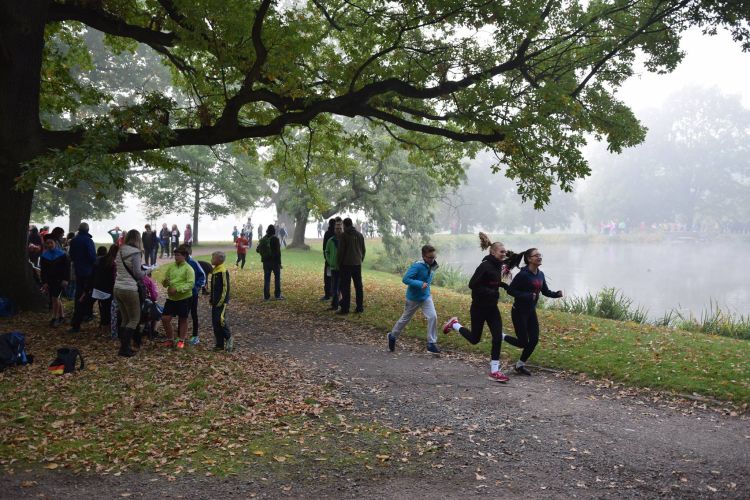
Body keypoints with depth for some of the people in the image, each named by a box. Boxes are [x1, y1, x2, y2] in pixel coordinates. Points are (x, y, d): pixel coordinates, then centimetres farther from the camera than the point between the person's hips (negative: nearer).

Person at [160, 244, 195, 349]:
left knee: (182, 319, 8)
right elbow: (165, 281, 10)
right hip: (171, 298, 5)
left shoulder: (188, 268, -11)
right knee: (165, 318, 2)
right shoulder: (170, 266, 5)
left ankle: (181, 340, 24)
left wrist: (177, 289, -26)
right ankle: (170, 339, 20)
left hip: (184, 298, -5)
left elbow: (190, 284, -18)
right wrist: (165, 282, -14)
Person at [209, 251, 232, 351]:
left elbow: (225, 287, -18)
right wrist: (211, 298, 19)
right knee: (215, 322, 9)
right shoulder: (215, 270, 13)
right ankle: (219, 344, 14)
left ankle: (229, 338, 4)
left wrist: (221, 301, -18)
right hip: (215, 302, 10)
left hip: (221, 302, -10)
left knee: (220, 320, -14)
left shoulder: (223, 271, -16)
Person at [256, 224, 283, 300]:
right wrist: (279, 262, -10)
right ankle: (277, 295, 8)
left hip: (266, 261, 4)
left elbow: (257, 250, 9)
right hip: (274, 261, -4)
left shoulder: (263, 239, 4)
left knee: (266, 278, 7)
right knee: (277, 277, 8)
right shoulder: (275, 238, -12)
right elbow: (278, 251, -15)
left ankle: (266, 296, 7)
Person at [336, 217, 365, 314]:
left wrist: (338, 263, 0)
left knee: (345, 287, -3)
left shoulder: (343, 235, -9)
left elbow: (341, 251, -10)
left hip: (346, 264, -5)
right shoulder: (360, 235, 9)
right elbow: (363, 250, 13)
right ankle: (360, 307, 14)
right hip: (357, 264, 6)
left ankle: (345, 308, -4)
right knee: (358, 286, 11)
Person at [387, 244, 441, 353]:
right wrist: (420, 284, -35)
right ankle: (392, 336, 36)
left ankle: (431, 343, 2)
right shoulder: (417, 266, -26)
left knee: (433, 317, -10)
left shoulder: (432, 266, -5)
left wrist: (426, 286, 8)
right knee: (405, 319, 13)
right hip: (413, 298, -5)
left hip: (426, 297, 5)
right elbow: (405, 279, -29)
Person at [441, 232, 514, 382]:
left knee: (497, 337, -3)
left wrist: (503, 285, 2)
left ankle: (494, 371, 5)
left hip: (492, 308, 7)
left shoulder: (498, 265, 4)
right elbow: (472, 284, -25)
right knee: (474, 339, 8)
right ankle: (454, 324, 34)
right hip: (479, 308, -7)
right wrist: (491, 292, -25)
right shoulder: (485, 266, -21)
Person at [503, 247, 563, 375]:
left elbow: (545, 291, 12)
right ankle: (501, 337, 23)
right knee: (523, 342, -3)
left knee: (534, 340, 3)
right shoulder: (523, 274, -20)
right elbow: (510, 290, -20)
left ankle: (520, 365, 20)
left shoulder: (540, 274, 3)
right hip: (519, 312, -7)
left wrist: (557, 294, -7)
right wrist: (527, 296, -29)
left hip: (531, 312, 7)